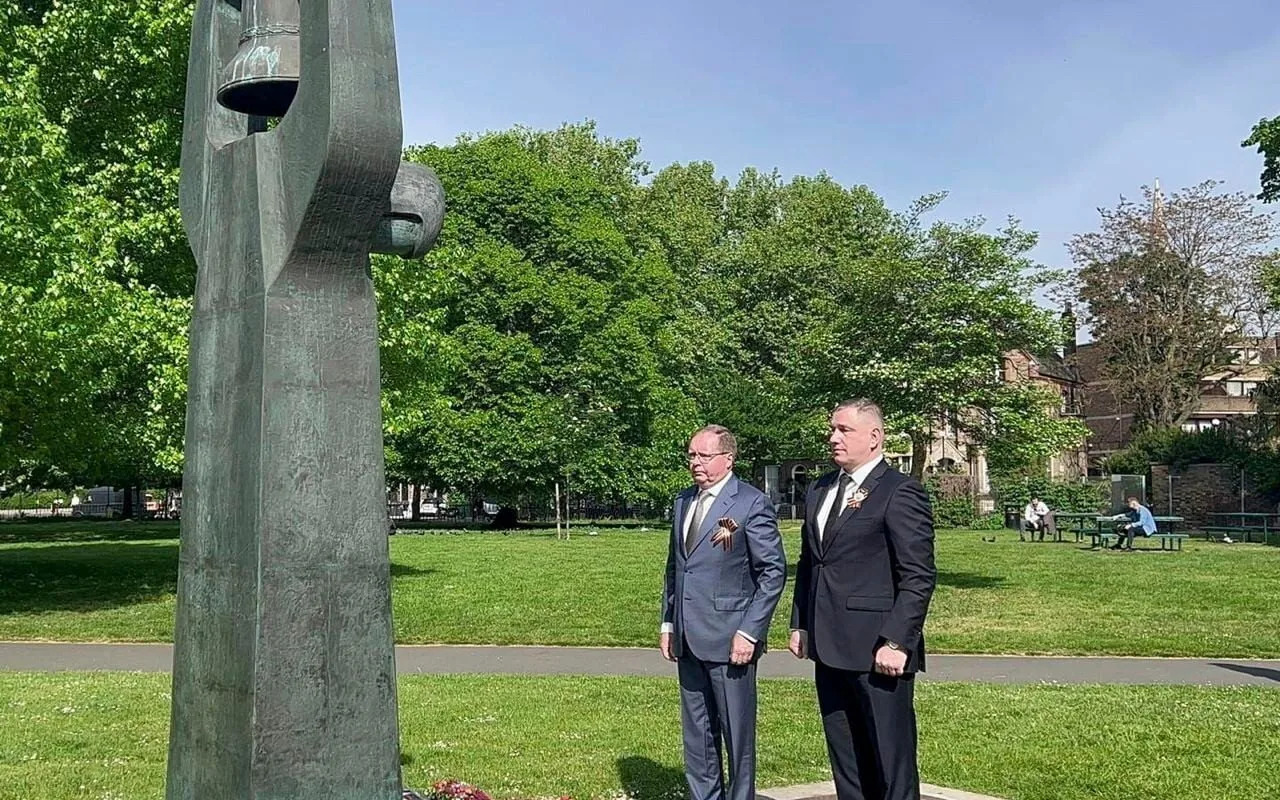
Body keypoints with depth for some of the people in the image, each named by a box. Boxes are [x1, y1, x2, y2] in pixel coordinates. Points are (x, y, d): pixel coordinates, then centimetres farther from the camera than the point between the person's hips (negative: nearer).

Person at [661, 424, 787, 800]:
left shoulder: (752, 504, -9)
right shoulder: (683, 500, 11)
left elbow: (773, 571, -10)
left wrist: (749, 633, -14)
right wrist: (668, 623, 13)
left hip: (729, 639, -6)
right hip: (688, 638, 7)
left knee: (736, 733, 4)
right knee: (696, 733, 15)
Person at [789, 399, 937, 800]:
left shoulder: (901, 492, -10)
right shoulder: (819, 490, 14)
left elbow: (919, 576, -14)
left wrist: (897, 642, -18)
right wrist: (800, 624, 14)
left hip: (877, 652, -7)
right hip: (830, 648, 8)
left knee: (891, 763, 2)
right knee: (845, 761, 15)